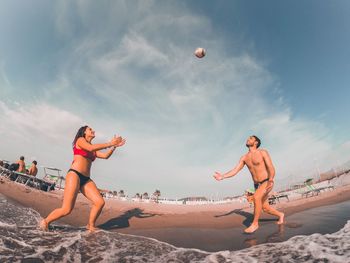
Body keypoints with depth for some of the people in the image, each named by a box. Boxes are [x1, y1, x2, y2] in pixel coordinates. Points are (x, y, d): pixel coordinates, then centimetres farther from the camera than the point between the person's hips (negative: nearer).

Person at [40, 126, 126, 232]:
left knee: (100, 202, -9)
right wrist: (110, 143, -14)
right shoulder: (80, 140, 4)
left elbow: (105, 156, 13)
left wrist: (114, 146, 2)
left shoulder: (93, 150, 23)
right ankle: (45, 222, 15)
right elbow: (91, 148, -16)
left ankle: (91, 226, 13)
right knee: (67, 209, -13)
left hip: (86, 179, 7)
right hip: (74, 174, -7)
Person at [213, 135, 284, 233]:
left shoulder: (263, 152, -9)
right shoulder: (244, 157, 4)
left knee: (256, 197, -31)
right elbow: (235, 170, -4)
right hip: (257, 185, 6)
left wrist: (271, 181, -33)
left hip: (267, 182, -6)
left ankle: (255, 223, -15)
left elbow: (271, 168, -14)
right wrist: (222, 176, -20)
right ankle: (280, 215, 45)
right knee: (265, 208, 13)